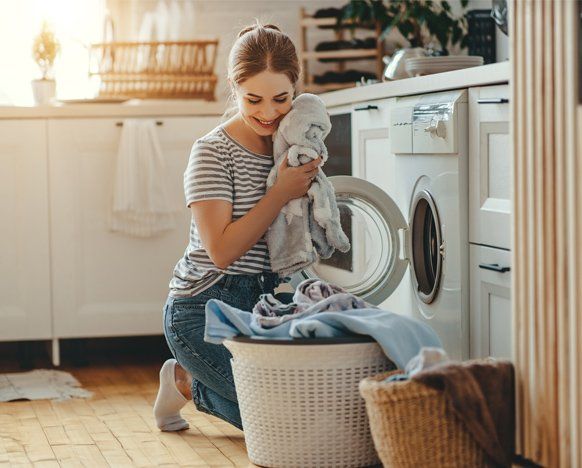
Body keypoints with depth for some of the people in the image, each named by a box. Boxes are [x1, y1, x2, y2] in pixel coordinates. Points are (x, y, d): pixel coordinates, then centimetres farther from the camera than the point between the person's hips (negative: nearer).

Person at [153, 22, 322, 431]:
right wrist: (282, 193, -22)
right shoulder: (213, 152, -12)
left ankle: (191, 383, 14)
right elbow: (222, 251, -21)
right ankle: (188, 383, 11)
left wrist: (309, 184, -6)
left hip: (268, 303, 7)